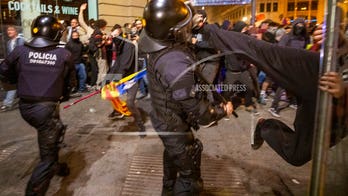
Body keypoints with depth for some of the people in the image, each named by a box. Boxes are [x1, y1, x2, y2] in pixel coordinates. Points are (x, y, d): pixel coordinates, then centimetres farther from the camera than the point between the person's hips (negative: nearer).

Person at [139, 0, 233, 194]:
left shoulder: (159, 49, -7)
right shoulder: (177, 63, -37)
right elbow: (195, 107, -29)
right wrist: (222, 111, -14)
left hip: (163, 119, 10)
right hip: (175, 126, -10)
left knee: (173, 156, 34)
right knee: (190, 176, 9)